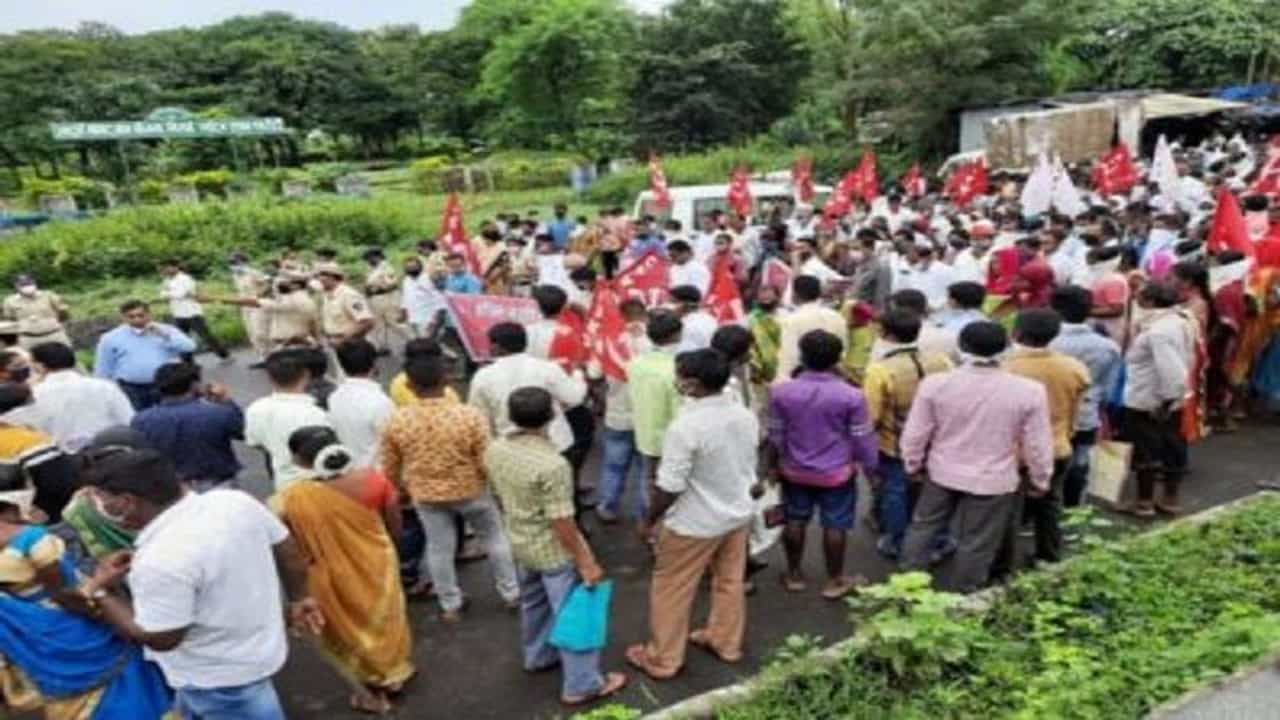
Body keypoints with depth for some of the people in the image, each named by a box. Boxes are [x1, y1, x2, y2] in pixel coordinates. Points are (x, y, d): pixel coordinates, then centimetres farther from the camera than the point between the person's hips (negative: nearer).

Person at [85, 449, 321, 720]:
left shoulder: (160, 560, -33)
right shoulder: (234, 500, -12)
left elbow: (159, 638, -22)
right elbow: (288, 552, 0)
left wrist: (102, 592, -10)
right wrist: (298, 598, 17)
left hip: (220, 679, -7)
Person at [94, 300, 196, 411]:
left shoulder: (167, 331, 4)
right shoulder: (110, 338, 5)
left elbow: (189, 348, -11)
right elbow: (103, 371, 9)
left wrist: (164, 335, -18)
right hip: (130, 390, 0)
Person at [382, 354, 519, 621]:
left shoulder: (396, 421, -16)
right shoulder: (470, 416, -24)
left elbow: (390, 468, -3)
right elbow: (487, 463, -17)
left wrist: (402, 489, 17)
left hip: (425, 495, 2)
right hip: (470, 490, -1)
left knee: (439, 549, 20)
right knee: (494, 538, 20)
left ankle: (451, 606, 34)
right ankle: (511, 593, 33)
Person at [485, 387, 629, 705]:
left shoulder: (494, 450, -9)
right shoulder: (552, 464, -32)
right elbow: (562, 524, -27)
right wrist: (586, 562, -16)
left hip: (520, 543, 8)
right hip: (554, 551, -7)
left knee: (533, 602, 29)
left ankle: (538, 656, 50)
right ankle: (582, 685, 23)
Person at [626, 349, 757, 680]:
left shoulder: (686, 426, -29)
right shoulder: (746, 416, -5)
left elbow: (670, 486, -24)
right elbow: (749, 468, 7)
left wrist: (650, 520, -8)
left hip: (695, 523, -7)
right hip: (739, 513, 7)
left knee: (671, 590, 11)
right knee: (730, 582, 24)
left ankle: (662, 659, 25)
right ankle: (726, 642, 42)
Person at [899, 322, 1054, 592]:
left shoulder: (935, 383, -14)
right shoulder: (1029, 391, -17)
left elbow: (914, 434, -6)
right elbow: (1037, 445, -7)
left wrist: (913, 465, 12)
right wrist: (1040, 480, 10)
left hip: (942, 472, 2)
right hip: (994, 480, -1)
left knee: (924, 527, 23)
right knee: (976, 544, 15)